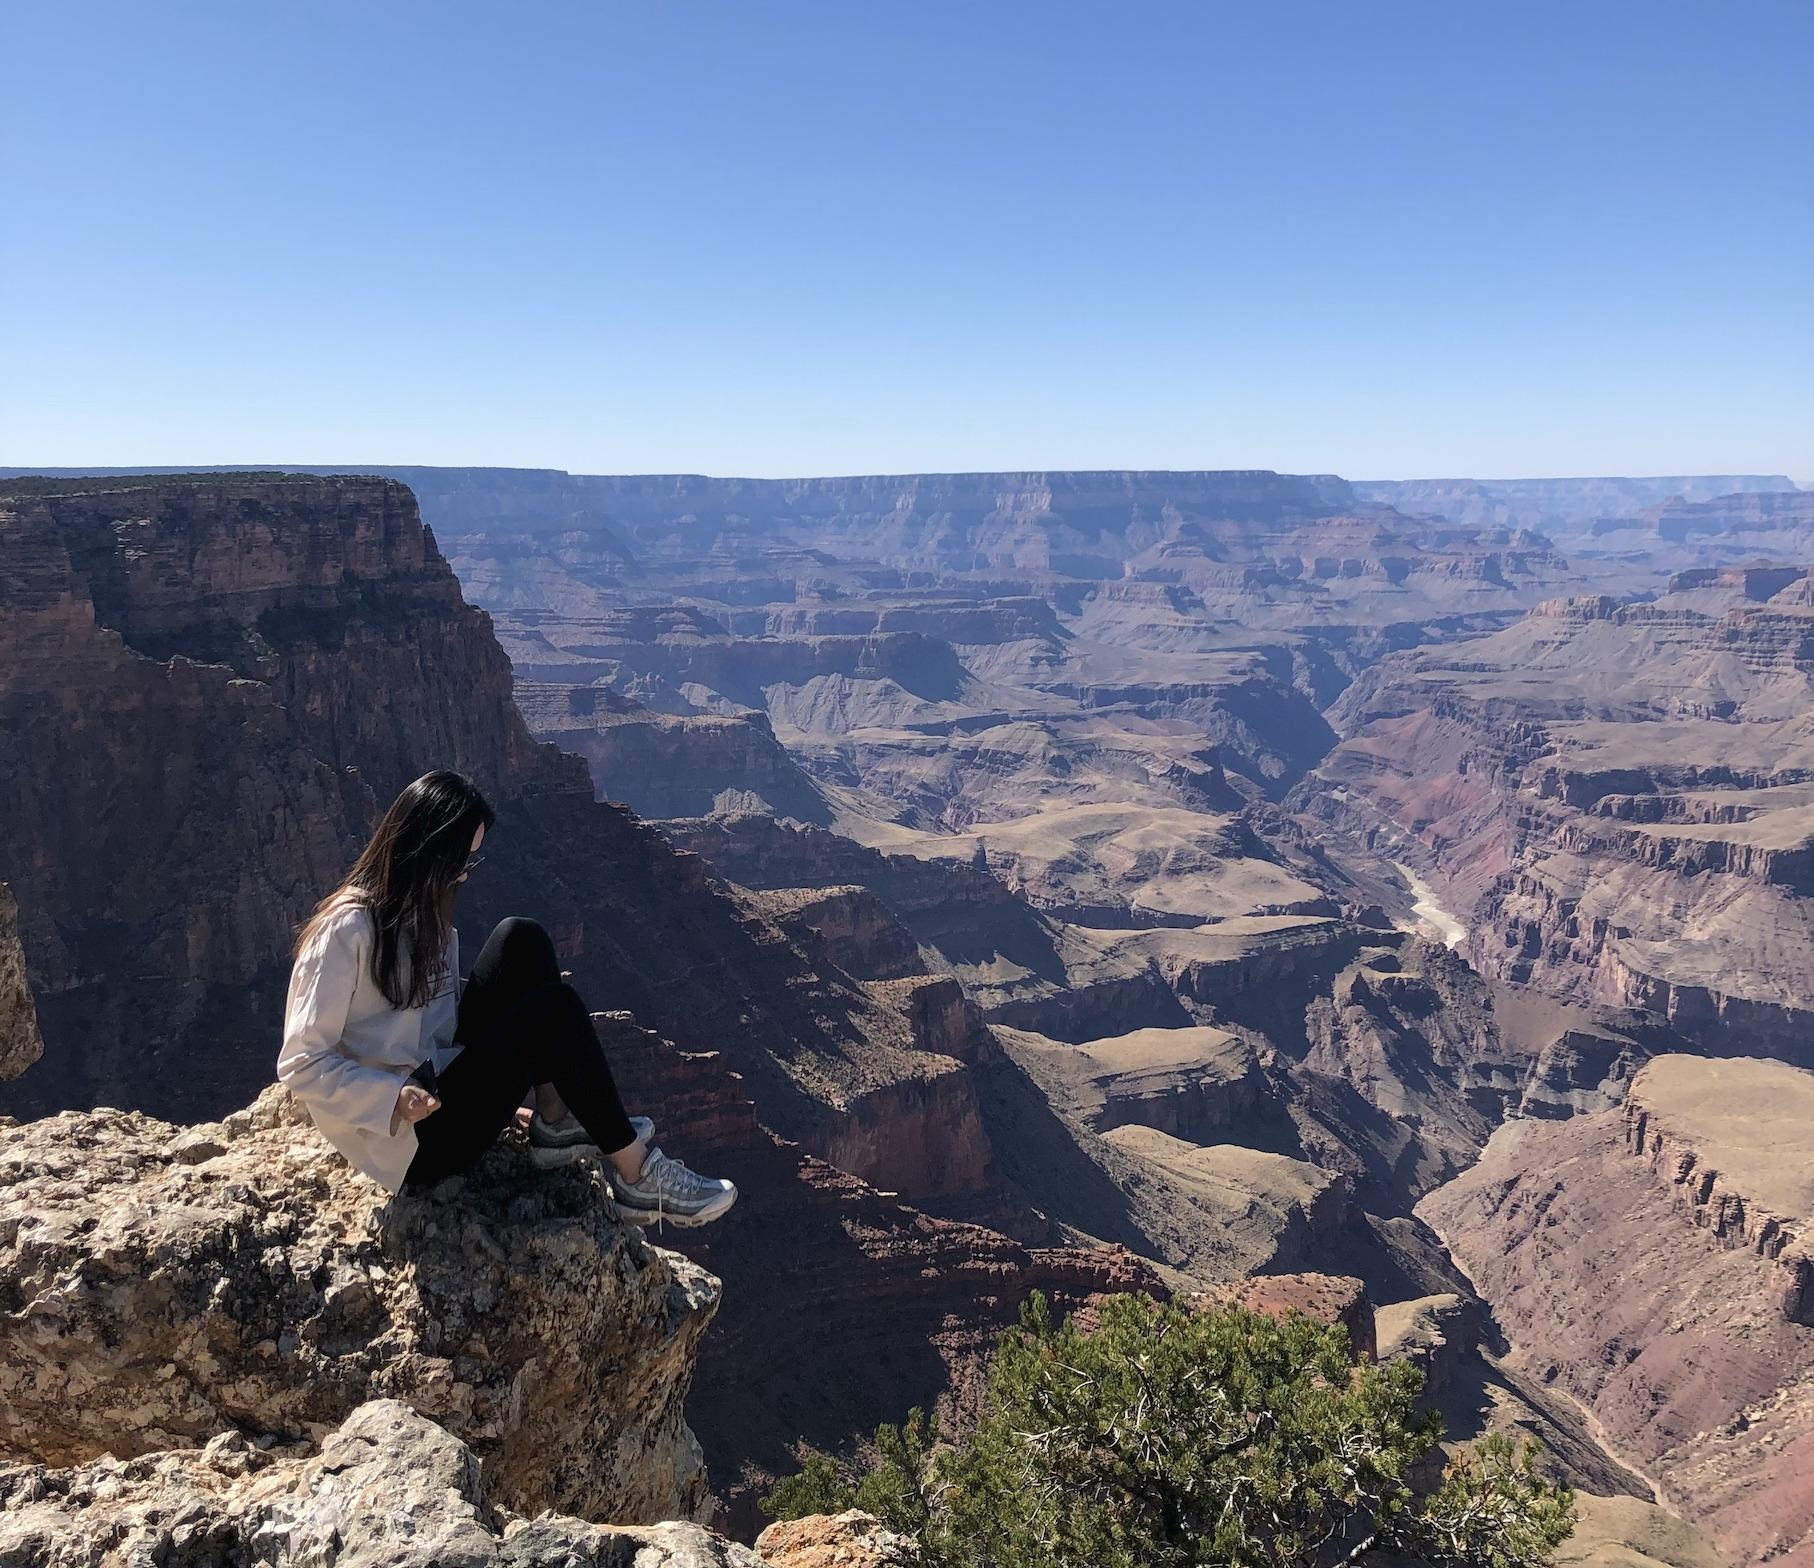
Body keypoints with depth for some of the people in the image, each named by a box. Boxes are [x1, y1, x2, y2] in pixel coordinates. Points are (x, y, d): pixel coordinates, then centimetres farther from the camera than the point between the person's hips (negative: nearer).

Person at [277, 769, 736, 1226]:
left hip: (439, 1081, 9)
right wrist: (393, 1098, -29)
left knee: (521, 942, -5)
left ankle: (557, 1121, -8)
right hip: (409, 1144, -8)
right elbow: (301, 1064, -17)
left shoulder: (423, 914, 10)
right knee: (555, 1009, -21)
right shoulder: (347, 930, -18)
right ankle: (638, 1176, -11)